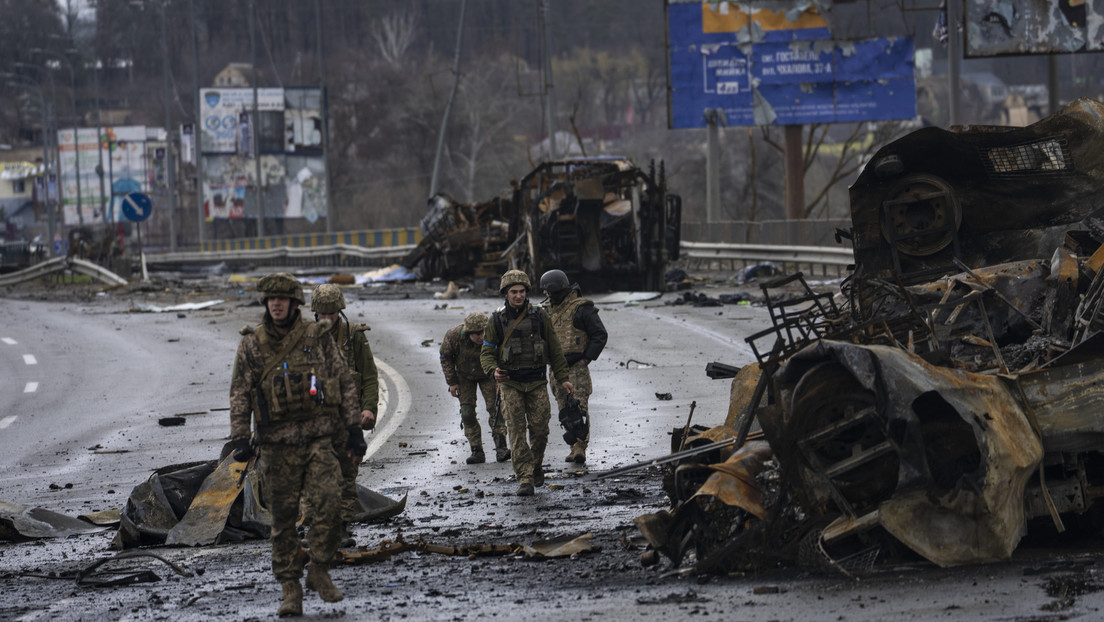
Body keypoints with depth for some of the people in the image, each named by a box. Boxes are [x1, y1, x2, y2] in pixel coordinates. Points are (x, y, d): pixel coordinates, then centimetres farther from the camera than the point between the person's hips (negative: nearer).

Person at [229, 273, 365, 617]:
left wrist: (354, 428, 5)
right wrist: (240, 439, -6)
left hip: (318, 439, 0)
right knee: (283, 518, 1)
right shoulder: (252, 344, 4)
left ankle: (319, 571, 2)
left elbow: (344, 383, 9)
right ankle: (290, 589, 8)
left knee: (328, 502, -16)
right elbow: (240, 395, 3)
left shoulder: (318, 337, 5)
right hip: (277, 443, 0)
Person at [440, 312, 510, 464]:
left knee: (495, 408, -15)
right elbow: (446, 357, -11)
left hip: (487, 375, -1)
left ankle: (501, 449, -15)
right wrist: (452, 382, -9)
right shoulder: (454, 336, -30)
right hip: (464, 376, 1)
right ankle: (477, 452, -3)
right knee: (467, 413, -8)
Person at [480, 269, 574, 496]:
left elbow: (554, 350, 9)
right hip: (510, 383, -1)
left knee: (540, 429, -1)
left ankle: (536, 466, 26)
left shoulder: (540, 316, 2)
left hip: (537, 383, 1)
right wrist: (494, 370, -17)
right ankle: (524, 478, -9)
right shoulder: (497, 320, 0)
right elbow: (487, 352, 4)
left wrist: (563, 378, 8)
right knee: (517, 430, -8)